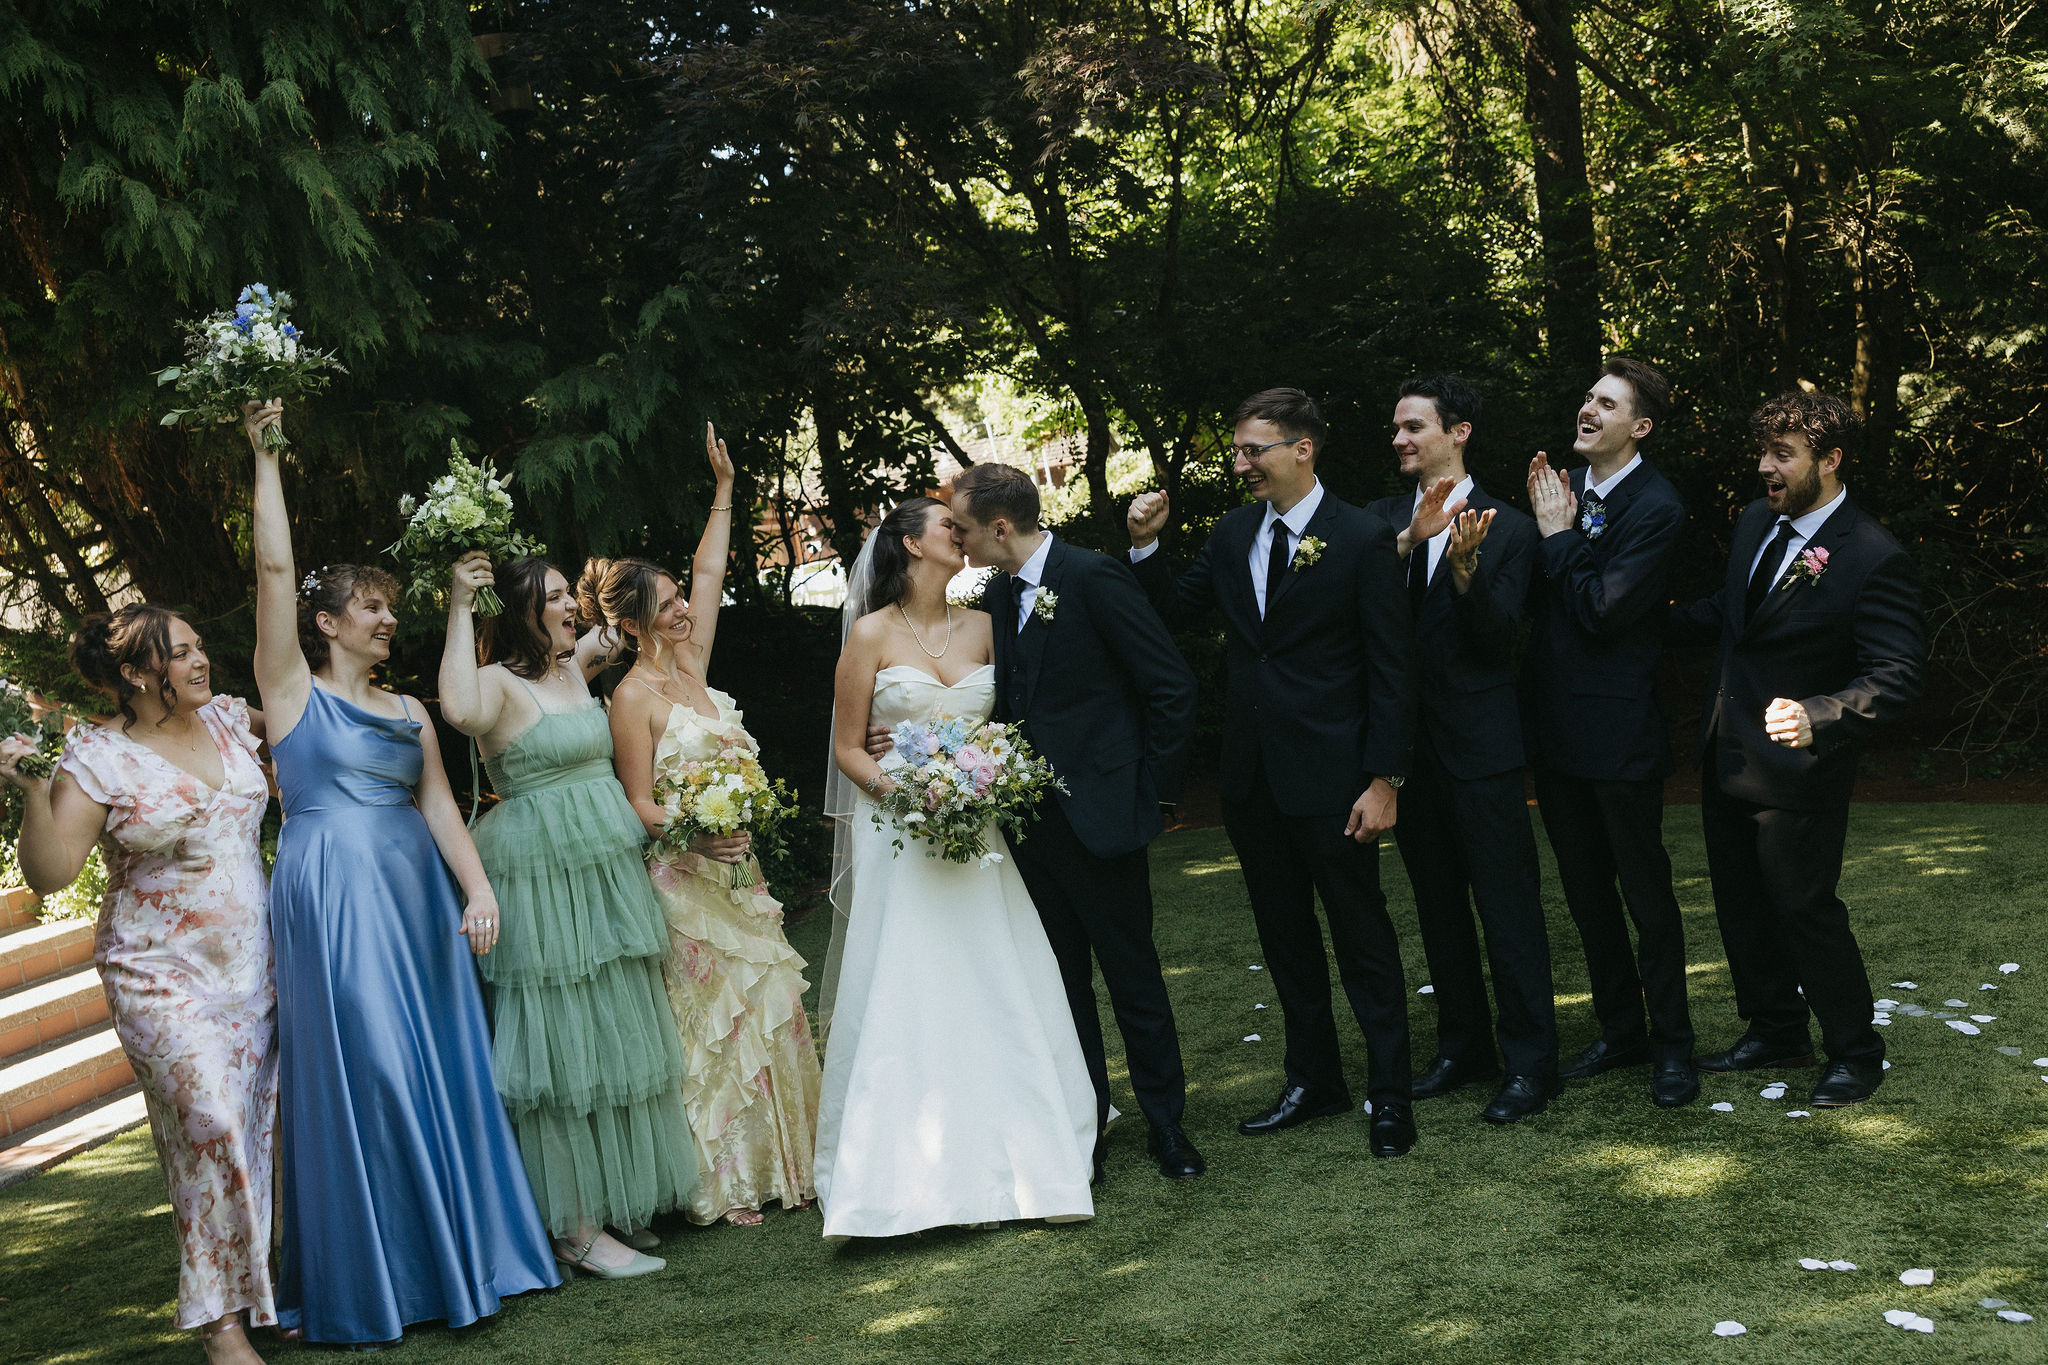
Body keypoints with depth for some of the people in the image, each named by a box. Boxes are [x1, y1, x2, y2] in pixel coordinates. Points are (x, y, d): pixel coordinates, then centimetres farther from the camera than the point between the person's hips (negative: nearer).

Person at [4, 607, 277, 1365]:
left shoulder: (227, 719, 5)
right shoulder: (97, 758, -9)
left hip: (253, 966, 5)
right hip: (163, 978, -5)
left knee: (264, 1124, 5)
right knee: (209, 1126, -11)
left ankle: (266, 1287, 19)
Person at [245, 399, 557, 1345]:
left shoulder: (409, 715, 17)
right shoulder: (292, 691, 2)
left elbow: (440, 806, 8)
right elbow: (275, 567, -5)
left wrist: (477, 886, -6)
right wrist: (266, 456, -5)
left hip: (418, 894, 5)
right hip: (332, 894, -5)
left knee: (441, 1066, 7)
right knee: (362, 1073, -4)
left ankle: (456, 1251, 19)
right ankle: (369, 1279, 7)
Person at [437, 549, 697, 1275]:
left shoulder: (574, 666, 10)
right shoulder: (501, 682, -14)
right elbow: (461, 710, -38)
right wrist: (459, 609, -33)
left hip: (604, 871, 9)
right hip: (542, 880, -9)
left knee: (615, 1033, 15)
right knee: (564, 1044, -3)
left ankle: (618, 1201, 28)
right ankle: (576, 1229, 5)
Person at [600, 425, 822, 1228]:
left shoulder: (690, 665, 9)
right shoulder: (633, 695, -10)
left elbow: (710, 574, 17)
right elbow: (639, 806, -11)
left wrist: (724, 489, 18)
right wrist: (697, 836, -27)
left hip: (737, 871, 7)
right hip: (685, 881, -7)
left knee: (766, 1010, 9)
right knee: (708, 1020, -3)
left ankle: (777, 1163, 18)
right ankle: (718, 1184, 5)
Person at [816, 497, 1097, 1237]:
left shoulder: (984, 627, 9)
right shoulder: (872, 634, -2)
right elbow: (849, 748, 0)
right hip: (898, 837, -3)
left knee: (998, 994, 2)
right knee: (904, 1002, -4)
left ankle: (1014, 1155, 12)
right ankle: (905, 1171, 4)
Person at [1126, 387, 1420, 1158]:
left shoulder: (1362, 539, -11)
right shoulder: (1234, 532, 6)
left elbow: (1390, 669, -10)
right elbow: (1181, 611, 13)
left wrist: (1383, 779, -14)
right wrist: (1146, 547, -4)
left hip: (1330, 776, -6)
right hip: (1253, 776, 6)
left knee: (1362, 936, 5)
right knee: (1285, 937, 16)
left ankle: (1390, 1094, 17)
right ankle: (1314, 1082, 30)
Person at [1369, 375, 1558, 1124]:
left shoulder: (1507, 528, -5)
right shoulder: (1381, 520, 6)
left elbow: (1497, 637, -11)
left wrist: (1465, 566, -26)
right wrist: (1407, 543, -24)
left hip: (1480, 746, -5)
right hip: (1410, 745, 5)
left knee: (1508, 904, -2)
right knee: (1438, 904, 15)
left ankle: (1530, 1062, 8)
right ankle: (1462, 1046, 28)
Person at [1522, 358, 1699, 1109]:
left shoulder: (1656, 507, -14)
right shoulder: (1564, 489, 7)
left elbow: (1602, 609, -21)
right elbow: (1533, 599, 6)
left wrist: (1558, 539, -14)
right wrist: (1549, 533, -8)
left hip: (1617, 731, -7)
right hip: (1556, 728, 7)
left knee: (1645, 892, 5)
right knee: (1586, 892, 17)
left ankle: (1671, 1045, 19)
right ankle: (1620, 1028, 31)